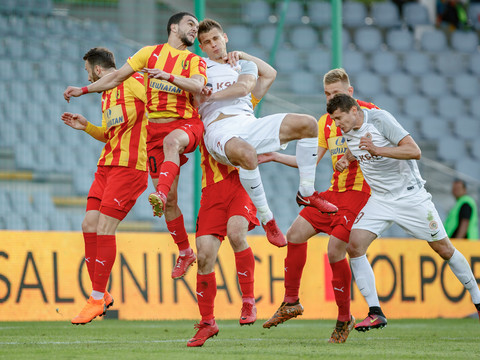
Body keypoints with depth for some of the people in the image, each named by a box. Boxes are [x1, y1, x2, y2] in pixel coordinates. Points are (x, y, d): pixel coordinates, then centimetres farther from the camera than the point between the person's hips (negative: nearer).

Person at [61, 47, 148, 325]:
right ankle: (100, 294, 13)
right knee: (90, 225, 3)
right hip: (107, 166, 9)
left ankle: (98, 299, -4)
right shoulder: (106, 94, 22)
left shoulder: (134, 82, -6)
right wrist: (86, 127, 18)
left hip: (129, 166, -9)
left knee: (104, 229, -11)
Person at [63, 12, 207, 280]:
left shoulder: (195, 61, 9)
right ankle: (185, 253, 12)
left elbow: (197, 86, -11)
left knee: (171, 141, -42)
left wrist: (168, 76, -25)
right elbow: (118, 77, 18)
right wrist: (83, 90, 14)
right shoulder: (151, 53, 15)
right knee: (170, 200, -1)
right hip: (156, 127, 3)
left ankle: (161, 195, -56)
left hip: (187, 123, -3)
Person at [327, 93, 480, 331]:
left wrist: (377, 150, -36)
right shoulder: (347, 131, 1)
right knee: (354, 246, -15)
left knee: (444, 249, 2)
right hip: (380, 200, 5)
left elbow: (414, 151, -25)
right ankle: (375, 313, -11)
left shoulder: (380, 119, -18)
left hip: (410, 194, -5)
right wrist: (345, 160, 3)